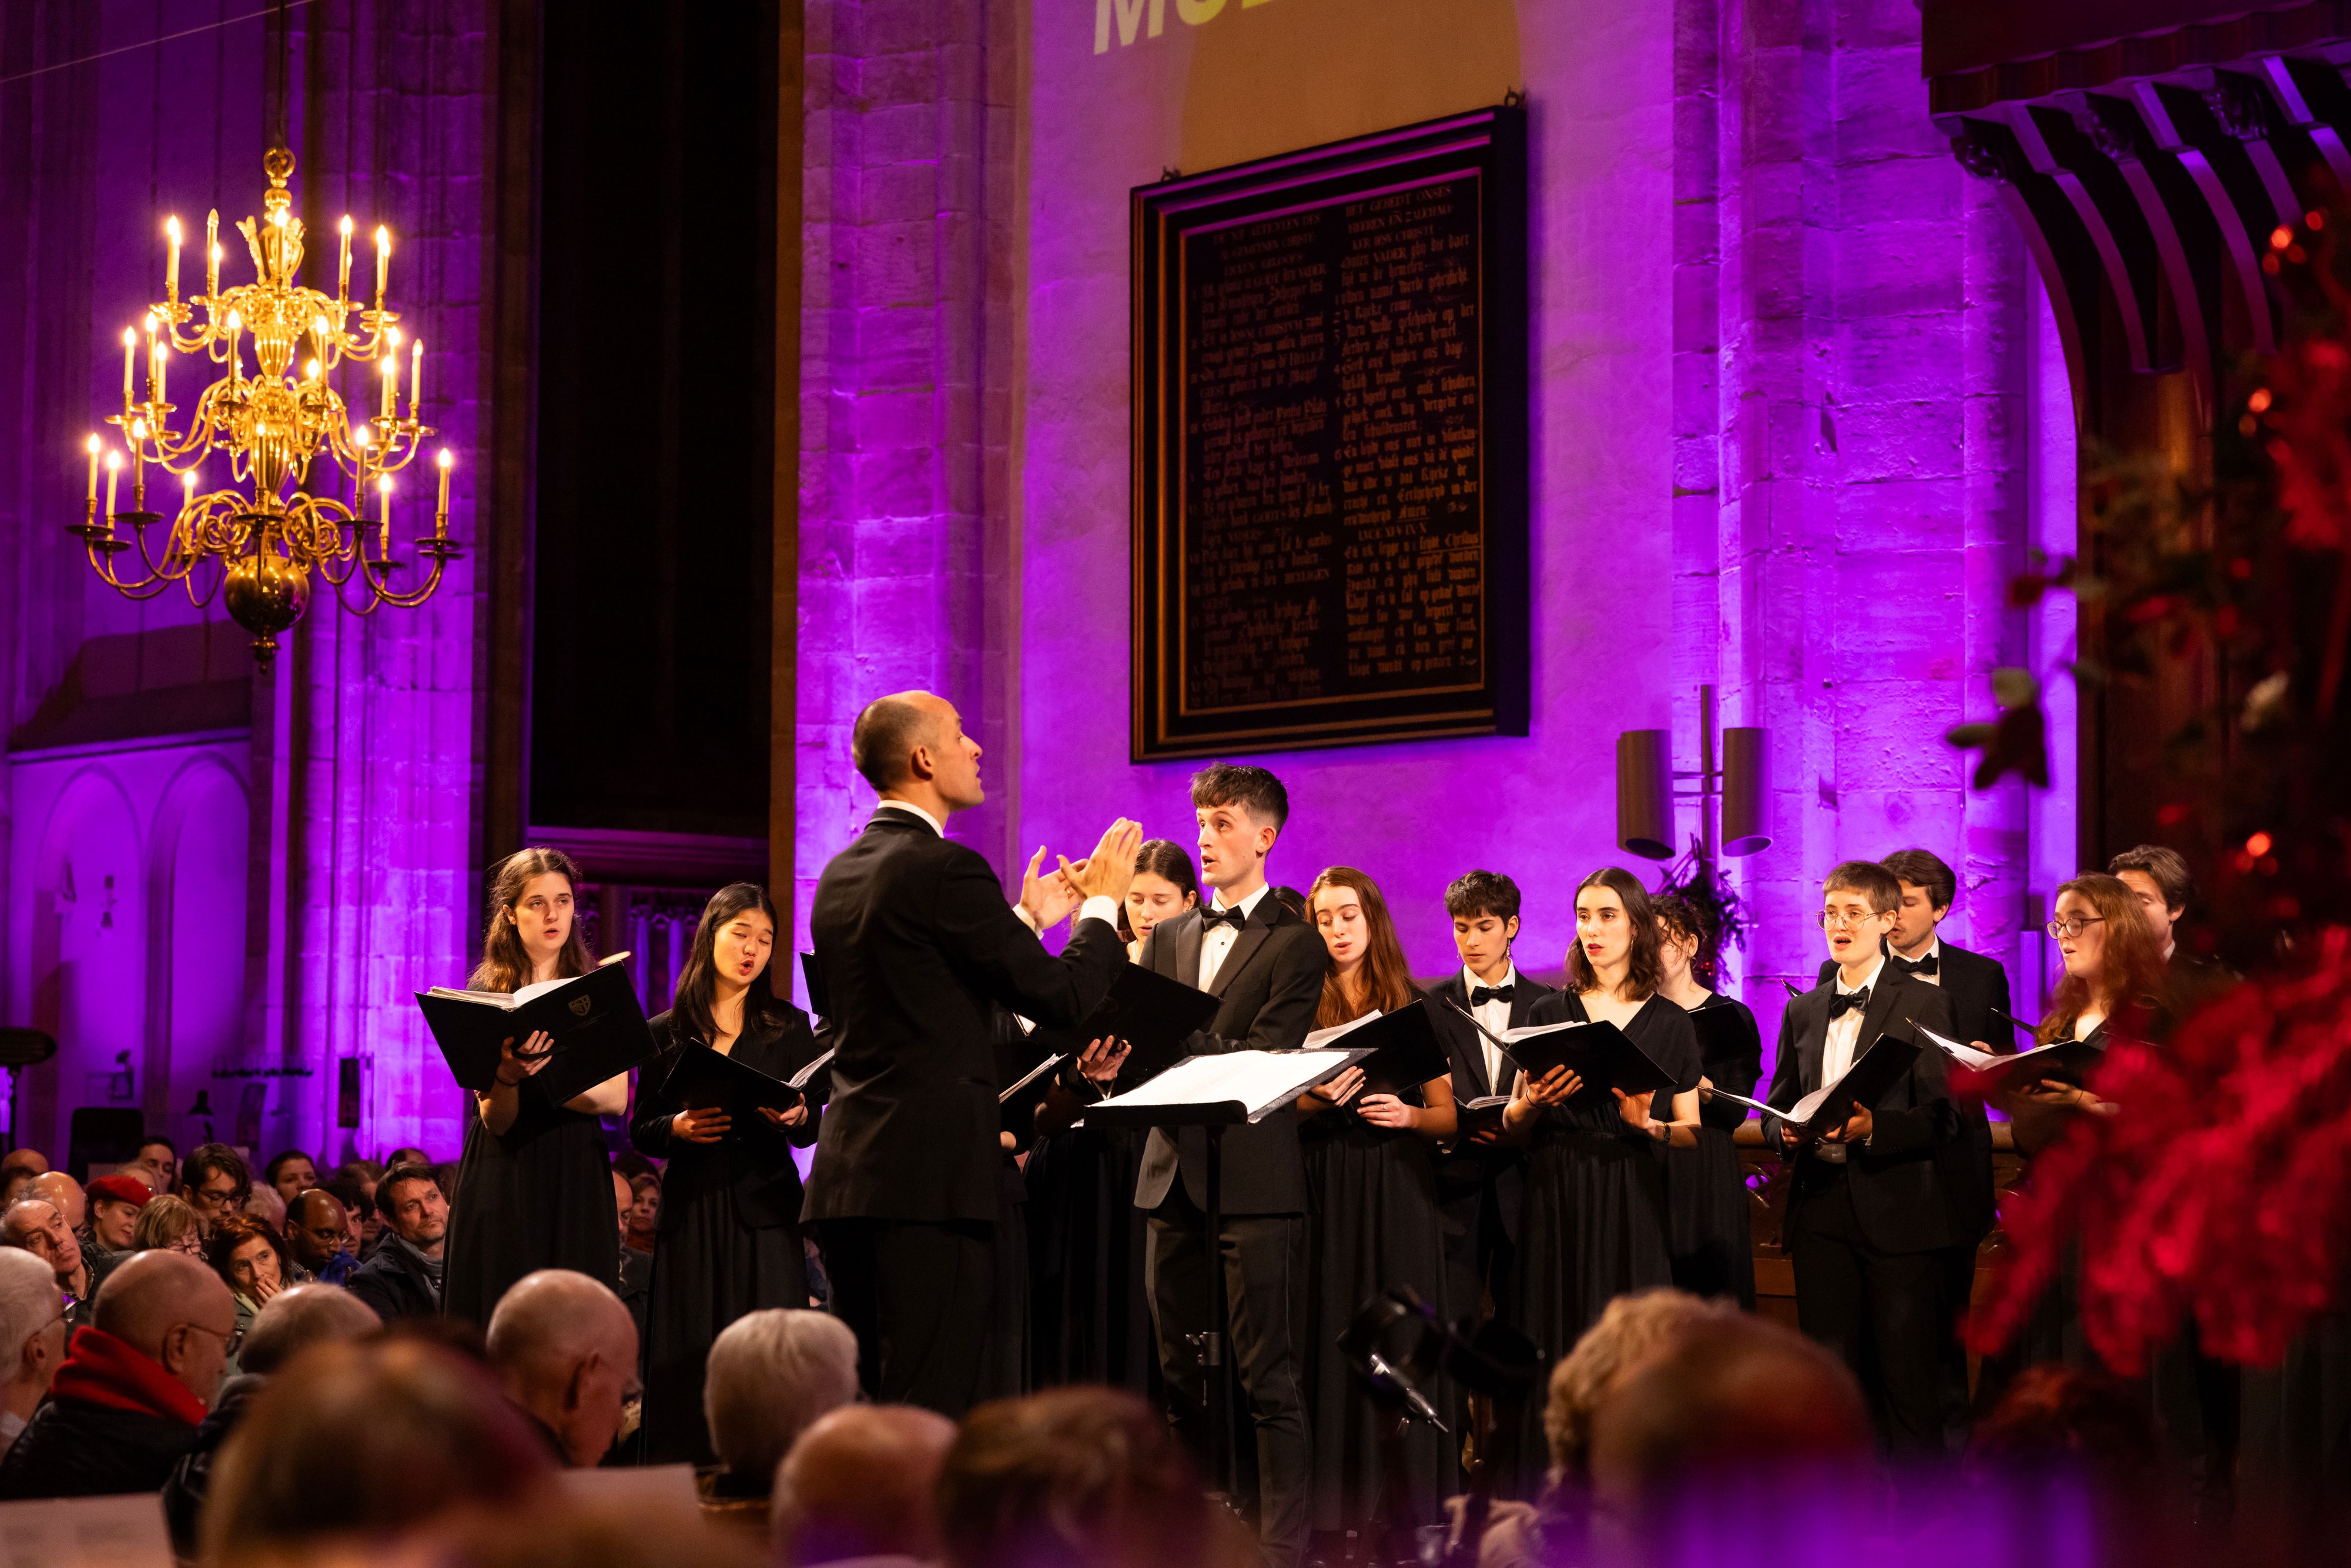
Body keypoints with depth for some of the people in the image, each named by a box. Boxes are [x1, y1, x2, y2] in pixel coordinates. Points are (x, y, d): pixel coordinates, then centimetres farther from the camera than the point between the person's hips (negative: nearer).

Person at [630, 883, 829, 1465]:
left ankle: (770, 1480, -8)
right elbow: (639, 1132, 10)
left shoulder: (788, 1028, 10)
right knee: (687, 1366, -2)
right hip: (689, 1212, 1)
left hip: (763, 1207, -1)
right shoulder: (666, 1034, 10)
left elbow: (811, 1131, 6)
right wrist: (678, 1128, -10)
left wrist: (795, 1117, -16)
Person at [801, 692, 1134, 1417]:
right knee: (932, 1411, -8)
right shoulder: (945, 869, -12)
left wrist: (1030, 918, 28)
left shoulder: (842, 875, 15)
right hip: (930, 1175, -9)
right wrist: (1102, 903, 6)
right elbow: (1063, 999, -11)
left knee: (866, 1403, 12)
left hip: (848, 1169, 9)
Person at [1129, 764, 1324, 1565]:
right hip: (1175, 1173, 6)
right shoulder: (1168, 938, 18)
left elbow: (1262, 1057, -10)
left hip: (1253, 1176, -6)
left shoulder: (1294, 943, 0)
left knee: (1267, 1380, -7)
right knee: (1182, 1377, 11)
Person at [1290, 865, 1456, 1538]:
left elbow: (1449, 1116, 8)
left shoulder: (1413, 1007, 9)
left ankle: (1408, 1503, -2)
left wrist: (1408, 1115, -11)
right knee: (1332, 1338, -3)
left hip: (1397, 1186, 0)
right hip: (1324, 1186, 0)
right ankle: (1336, 1504, -1)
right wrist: (1318, 1099, -16)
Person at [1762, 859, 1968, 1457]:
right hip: (1823, 1210, 5)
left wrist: (1872, 1127, -23)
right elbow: (1777, 1107, 21)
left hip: (1899, 1210, -5)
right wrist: (1786, 1131, -2)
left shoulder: (1923, 1003, 1)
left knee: (1908, 1379, -5)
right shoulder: (1803, 1012, 17)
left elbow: (1940, 1114, -7)